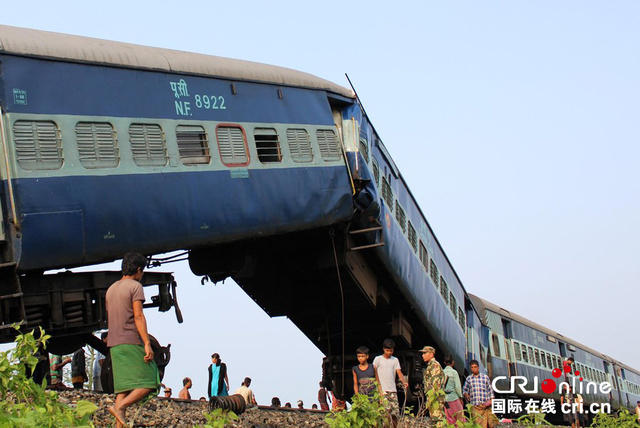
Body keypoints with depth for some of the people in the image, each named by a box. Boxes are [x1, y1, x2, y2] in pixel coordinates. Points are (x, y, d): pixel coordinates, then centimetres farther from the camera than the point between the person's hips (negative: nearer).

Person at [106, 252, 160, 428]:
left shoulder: (111, 289, 20)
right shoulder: (135, 287, -4)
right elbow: (138, 316, -14)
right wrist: (147, 344, -17)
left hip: (114, 344, 8)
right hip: (132, 343, -8)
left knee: (124, 386, 4)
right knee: (149, 383, -5)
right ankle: (119, 407, -21)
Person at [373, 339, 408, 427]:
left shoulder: (395, 360, 15)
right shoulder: (378, 359, 4)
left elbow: (399, 373, 6)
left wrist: (404, 382, -13)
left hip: (393, 390, 4)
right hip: (382, 390, -4)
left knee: (395, 412, 0)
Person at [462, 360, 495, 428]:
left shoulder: (485, 377, 9)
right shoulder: (468, 378, 11)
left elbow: (490, 390, 12)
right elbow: (464, 390, 17)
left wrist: (491, 401, 1)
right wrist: (466, 395, -4)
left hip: (485, 406, 0)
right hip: (474, 406, 1)